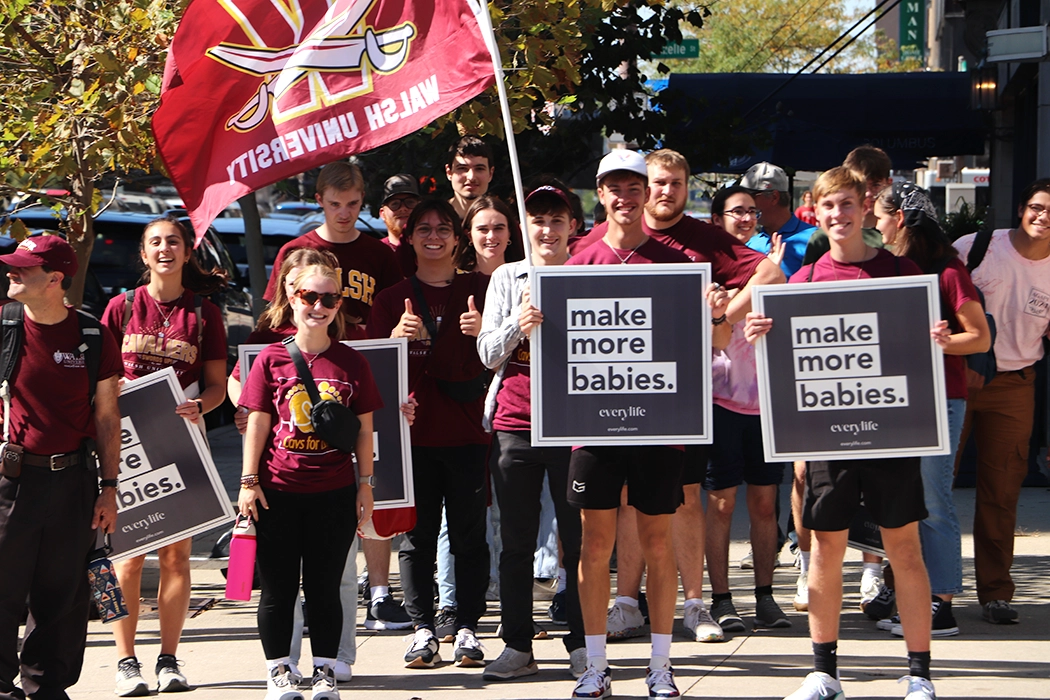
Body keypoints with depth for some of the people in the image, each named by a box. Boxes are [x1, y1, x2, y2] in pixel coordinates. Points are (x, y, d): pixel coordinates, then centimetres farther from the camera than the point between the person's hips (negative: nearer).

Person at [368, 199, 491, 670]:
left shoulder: (479, 290, 9)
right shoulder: (393, 299, 11)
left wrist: (484, 330, -15)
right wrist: (397, 335, -15)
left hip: (467, 432, -1)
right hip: (413, 432, 1)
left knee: (469, 535, 0)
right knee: (417, 535, 1)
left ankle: (468, 628, 7)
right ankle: (422, 629, 8)